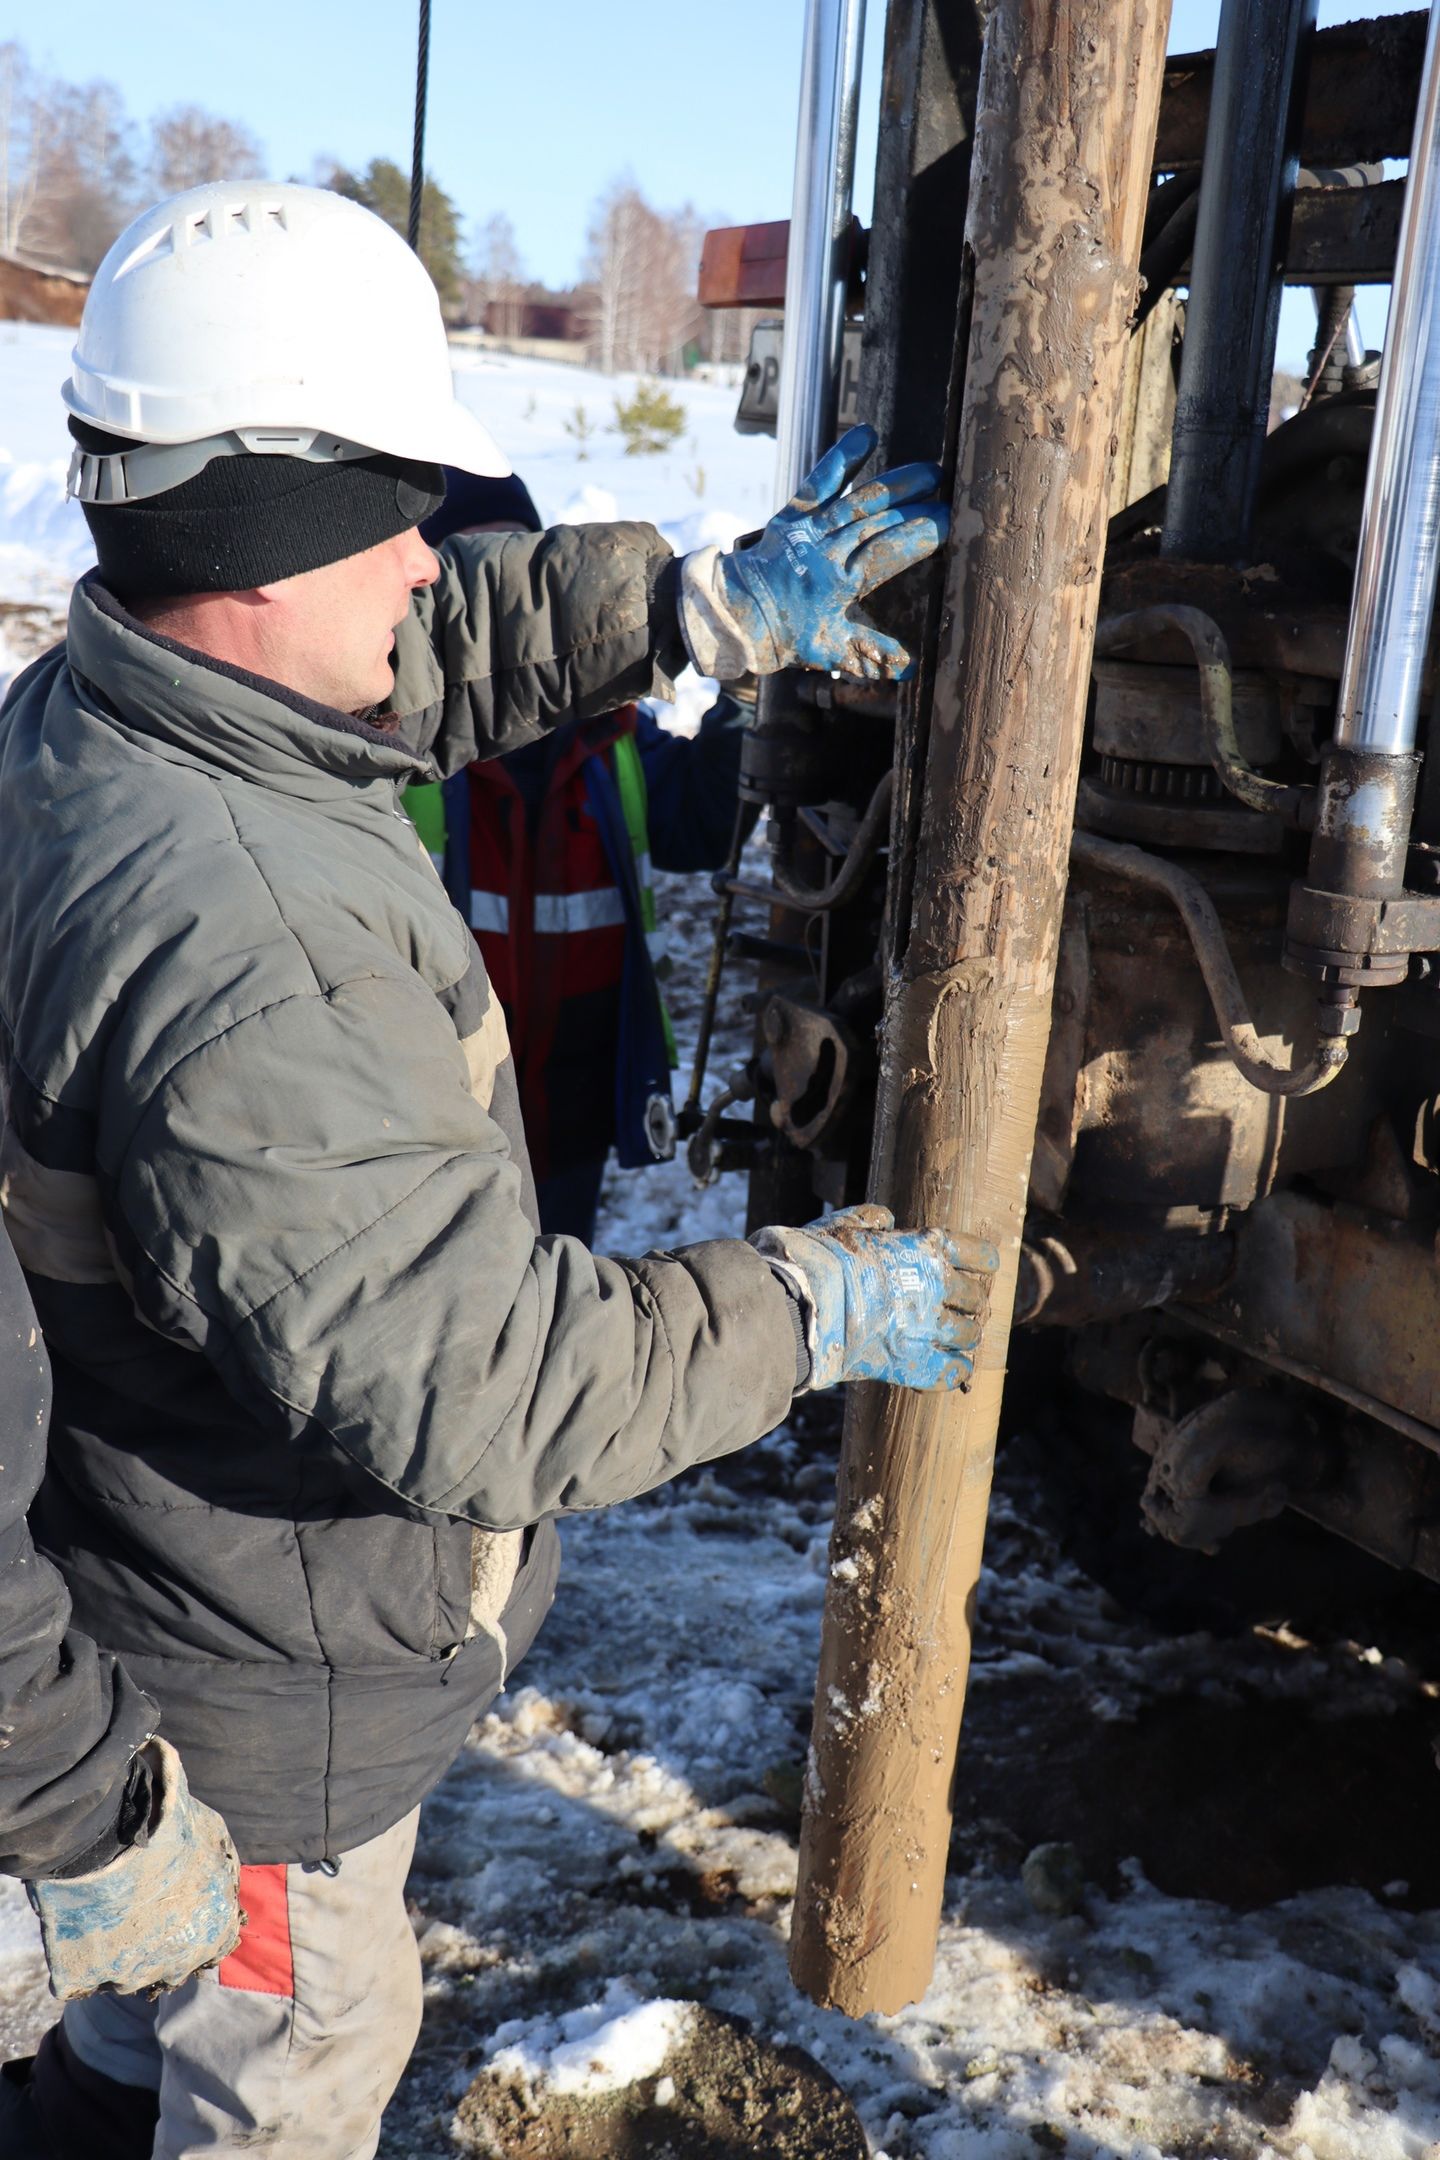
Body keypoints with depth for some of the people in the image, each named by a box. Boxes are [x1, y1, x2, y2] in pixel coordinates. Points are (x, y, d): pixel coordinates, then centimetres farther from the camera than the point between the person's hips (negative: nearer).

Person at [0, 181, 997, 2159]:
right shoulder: (242, 956, -38)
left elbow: (447, 647, 8)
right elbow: (480, 1389, -35)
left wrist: (709, 605, -1)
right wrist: (810, 1309, -23)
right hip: (267, 1689, -9)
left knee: (183, 1940, 35)